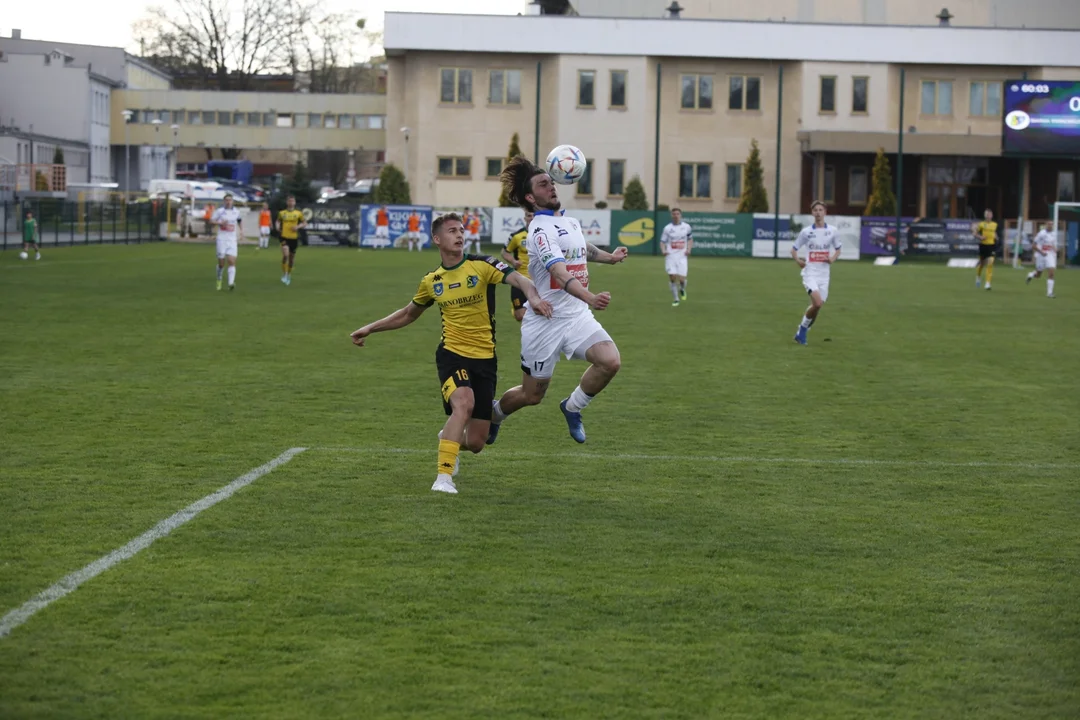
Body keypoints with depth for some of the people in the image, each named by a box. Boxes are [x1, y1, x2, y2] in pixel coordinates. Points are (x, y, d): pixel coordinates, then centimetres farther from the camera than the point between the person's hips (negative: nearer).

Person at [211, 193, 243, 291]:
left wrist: (241, 229, 11)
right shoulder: (219, 211, -2)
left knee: (232, 261, -13)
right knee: (221, 263, 3)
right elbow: (211, 221, 1)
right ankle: (219, 279, 30)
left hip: (232, 240, 2)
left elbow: (239, 221, 26)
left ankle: (231, 283, -22)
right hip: (222, 239, -1)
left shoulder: (236, 211, 8)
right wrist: (220, 223, -16)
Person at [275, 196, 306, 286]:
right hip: (284, 237, -2)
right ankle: (284, 274, -9)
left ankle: (289, 275, 35)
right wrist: (278, 227, 0)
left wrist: (298, 226, -11)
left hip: (294, 238, 2)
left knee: (292, 257, 12)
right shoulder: (282, 213, 3)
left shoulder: (298, 213, 1)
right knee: (285, 254, -23)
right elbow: (278, 221, 20)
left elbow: (305, 224, 8)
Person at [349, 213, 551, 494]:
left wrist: (534, 297, -41)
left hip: (484, 358, 0)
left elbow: (518, 279, -20)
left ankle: (449, 437, 41)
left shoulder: (481, 265, -4)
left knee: (475, 443, 2)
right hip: (452, 354, 0)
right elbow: (409, 313, 24)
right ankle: (444, 477, -29)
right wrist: (370, 328, 21)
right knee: (464, 403, -33)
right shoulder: (431, 281, 6)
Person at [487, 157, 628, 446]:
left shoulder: (571, 223, 9)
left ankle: (573, 407, 6)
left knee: (610, 361, -20)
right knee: (532, 395, 5)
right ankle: (492, 414, 38)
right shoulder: (541, 229, -18)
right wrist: (590, 298, -48)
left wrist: (609, 257, 45)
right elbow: (560, 273, -34)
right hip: (546, 322, -6)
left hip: (577, 316, 7)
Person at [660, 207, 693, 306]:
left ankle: (682, 290, 28)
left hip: (682, 256, 0)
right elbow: (662, 242, 3)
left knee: (681, 279, -8)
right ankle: (675, 299, 10)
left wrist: (689, 249, -2)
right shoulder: (667, 228, 1)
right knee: (672, 277, -6)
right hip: (670, 256, 0)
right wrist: (663, 250, -17)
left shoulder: (686, 227, 4)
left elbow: (690, 239, 16)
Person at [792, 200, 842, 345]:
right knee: (817, 303, -23)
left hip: (824, 274, 3)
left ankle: (802, 333, 22)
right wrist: (797, 260, -9)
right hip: (810, 272, -3)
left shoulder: (832, 231, 5)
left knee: (816, 306, 2)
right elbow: (794, 249, 9)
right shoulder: (806, 232, 0)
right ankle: (803, 327, -2)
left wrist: (833, 258, -3)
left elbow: (838, 249, 17)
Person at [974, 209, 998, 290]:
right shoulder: (981, 224, -1)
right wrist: (980, 237, -15)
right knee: (982, 263, 12)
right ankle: (978, 276, 44)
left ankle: (988, 283, -14)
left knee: (990, 263, -15)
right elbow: (975, 233, 3)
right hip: (983, 245, -1)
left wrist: (996, 238, 6)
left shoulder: (995, 225, 7)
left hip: (991, 245, 1)